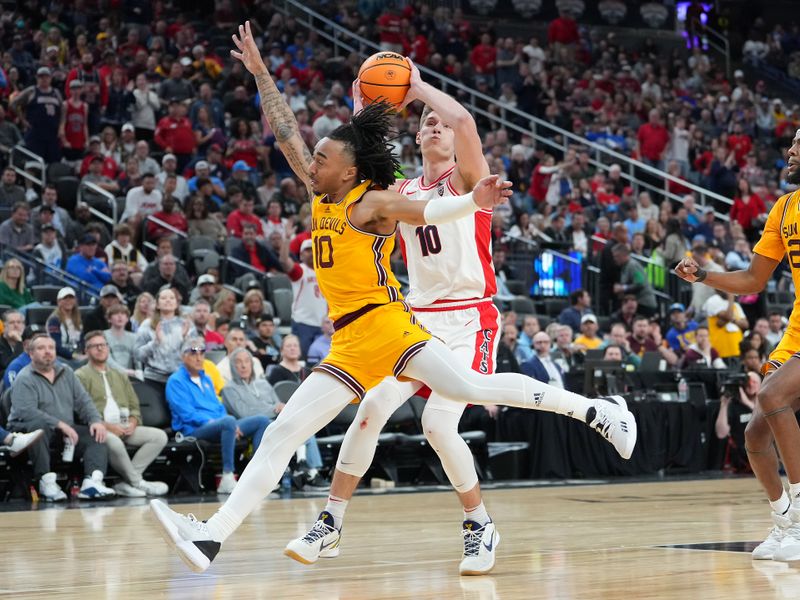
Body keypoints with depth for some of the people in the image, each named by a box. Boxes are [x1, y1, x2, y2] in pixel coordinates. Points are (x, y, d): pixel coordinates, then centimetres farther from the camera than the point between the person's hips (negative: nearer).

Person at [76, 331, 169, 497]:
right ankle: (138, 482, -19)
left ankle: (126, 484, -21)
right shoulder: (81, 376, 5)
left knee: (159, 436, -15)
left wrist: (132, 422, 0)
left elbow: (134, 406, 23)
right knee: (113, 441, -40)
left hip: (125, 427, 7)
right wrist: (106, 426, -17)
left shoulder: (120, 376, 27)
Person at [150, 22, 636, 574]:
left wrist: (474, 202, -42)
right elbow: (285, 131, 20)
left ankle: (593, 410, 0)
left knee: (473, 388, -15)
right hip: (349, 345, 7)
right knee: (282, 434, -2)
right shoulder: (322, 197, 14)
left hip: (384, 325, -7)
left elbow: (427, 212, -23)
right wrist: (259, 70, 18)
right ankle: (211, 537, -9)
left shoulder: (373, 202, -6)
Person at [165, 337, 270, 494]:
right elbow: (187, 414, -11)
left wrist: (232, 426, 1)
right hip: (194, 430, -9)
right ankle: (227, 478, -41)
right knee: (228, 421, -39)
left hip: (218, 425, 9)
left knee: (262, 420, -6)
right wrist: (212, 421, -20)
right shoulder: (176, 381, -1)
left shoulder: (206, 379, 25)